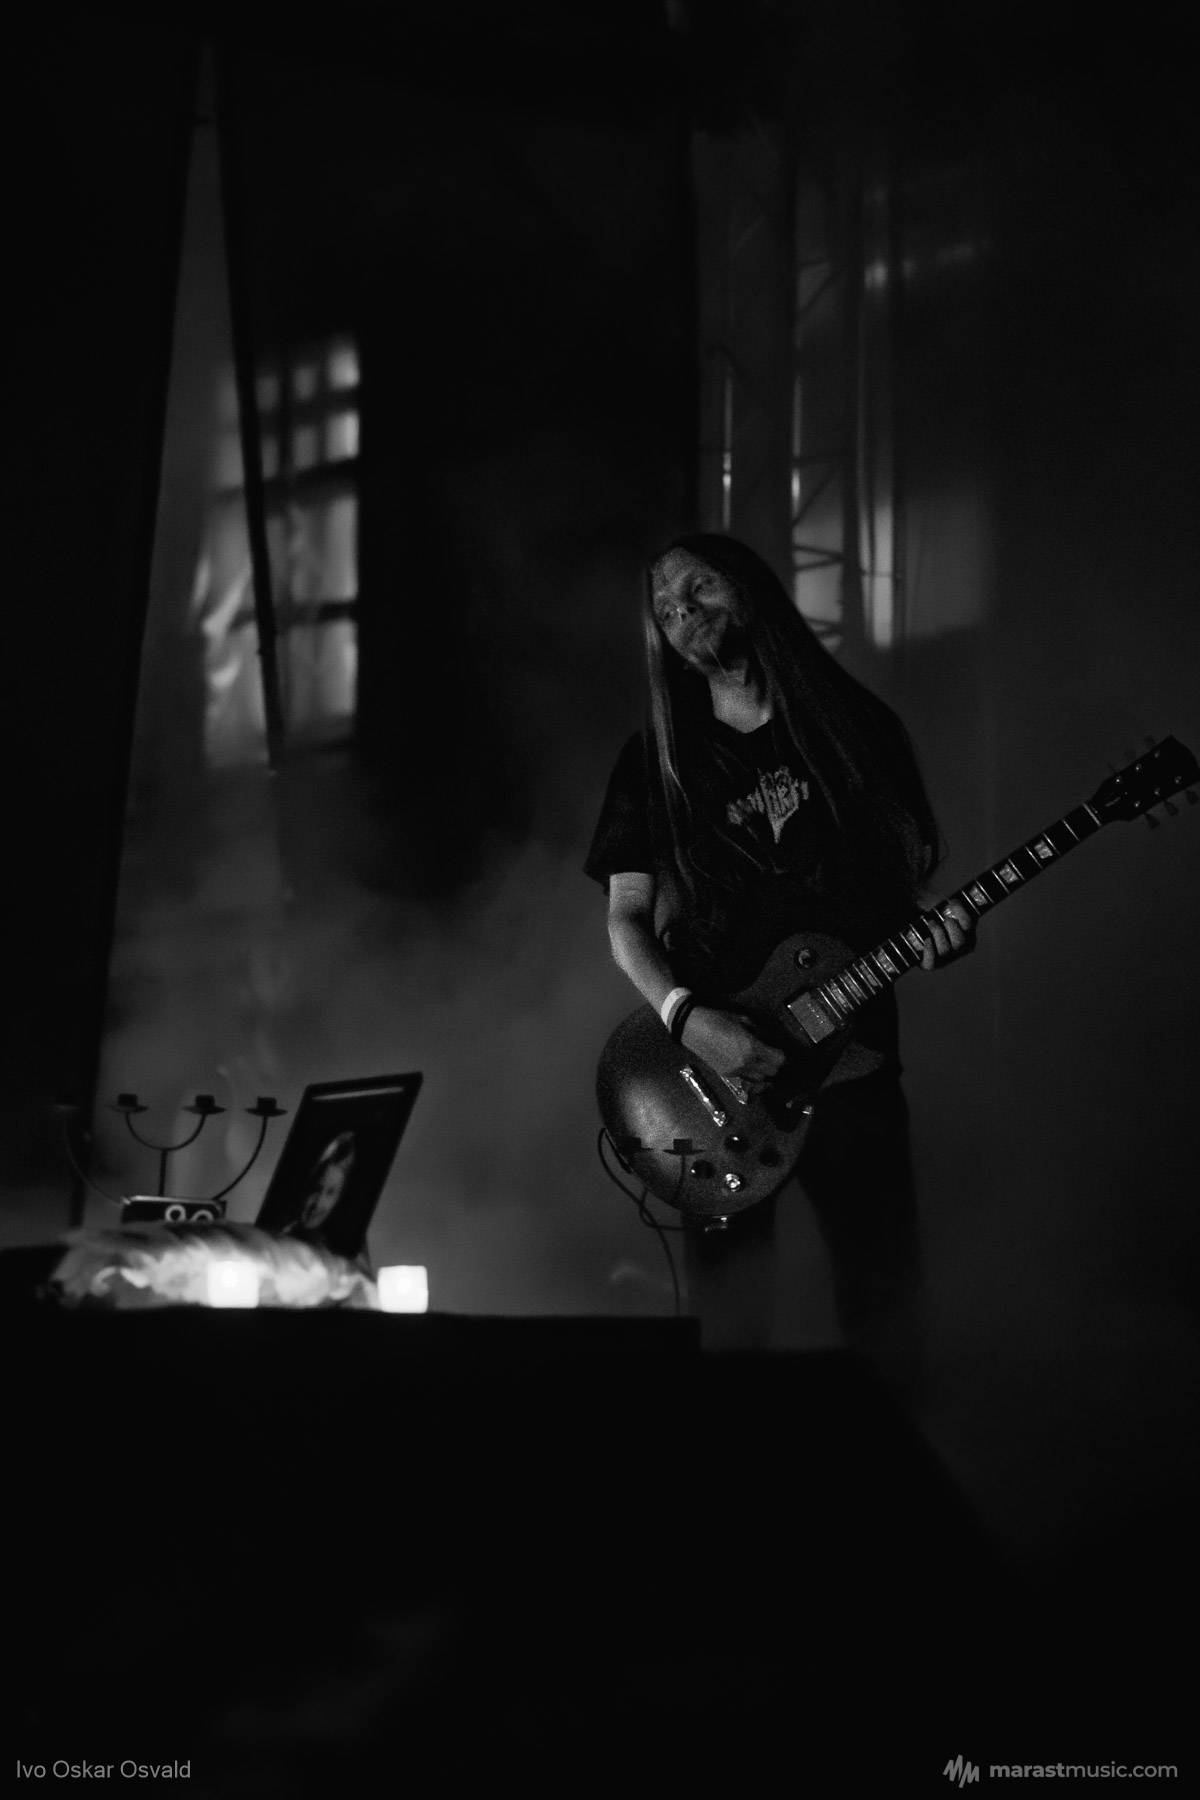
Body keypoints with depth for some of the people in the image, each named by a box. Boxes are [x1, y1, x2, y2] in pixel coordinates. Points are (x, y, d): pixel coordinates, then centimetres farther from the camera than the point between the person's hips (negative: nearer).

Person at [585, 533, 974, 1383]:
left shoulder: (860, 728, 8)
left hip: (855, 1061, 0)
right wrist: (688, 1017, -12)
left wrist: (935, 927, -9)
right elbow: (627, 917, 5)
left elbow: (909, 872, 14)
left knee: (884, 1300, 0)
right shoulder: (656, 762, 7)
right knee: (735, 1329, 0)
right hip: (720, 1080, 0)